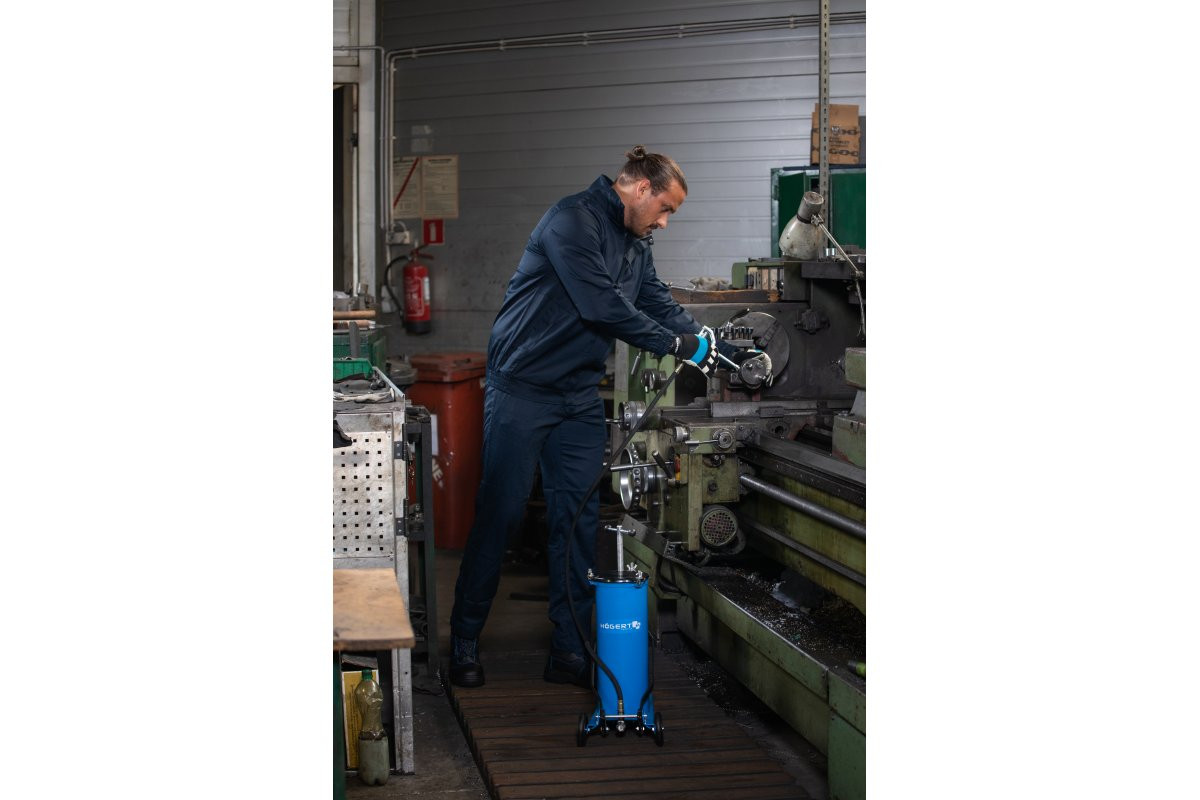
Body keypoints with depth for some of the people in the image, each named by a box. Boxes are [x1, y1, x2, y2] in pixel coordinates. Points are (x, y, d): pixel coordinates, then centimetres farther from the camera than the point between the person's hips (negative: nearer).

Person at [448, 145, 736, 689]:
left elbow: (659, 303, 10)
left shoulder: (634, 244, 12)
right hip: (522, 390, -8)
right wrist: (674, 345, -18)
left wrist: (708, 344, -6)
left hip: (579, 397, 8)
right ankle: (464, 642, 9)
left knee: (578, 518, 5)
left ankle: (569, 651, 11)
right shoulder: (572, 221, -17)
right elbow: (603, 305, -24)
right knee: (500, 514, -4)